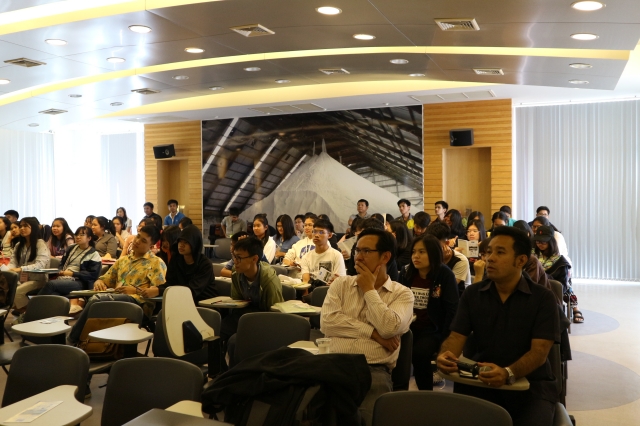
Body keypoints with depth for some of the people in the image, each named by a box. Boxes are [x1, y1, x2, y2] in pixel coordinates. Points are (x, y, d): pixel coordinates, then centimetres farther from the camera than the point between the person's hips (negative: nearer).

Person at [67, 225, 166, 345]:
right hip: (115, 298, 6)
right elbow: (106, 279, 27)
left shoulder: (157, 263, 6)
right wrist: (99, 282, 4)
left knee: (97, 299, -30)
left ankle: (72, 340, -18)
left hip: (136, 300, -6)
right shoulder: (123, 259, 27)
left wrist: (136, 290, -16)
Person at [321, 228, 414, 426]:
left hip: (374, 371, -1)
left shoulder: (402, 294, 5)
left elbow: (388, 328, -13)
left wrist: (369, 289, -3)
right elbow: (327, 322, -2)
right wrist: (372, 333, -7)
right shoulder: (341, 284, 13)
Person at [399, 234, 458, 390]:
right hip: (408, 327, 4)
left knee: (419, 354, -31)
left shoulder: (445, 275, -8)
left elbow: (452, 310, -9)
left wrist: (445, 340, -14)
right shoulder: (406, 272, 4)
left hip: (432, 329, -4)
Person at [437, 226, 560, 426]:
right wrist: (444, 356, -23)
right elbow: (457, 336, 2)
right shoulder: (472, 294, 7)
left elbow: (539, 351, -13)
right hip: (480, 380, 2)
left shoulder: (543, 298, -3)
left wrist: (508, 373, -32)